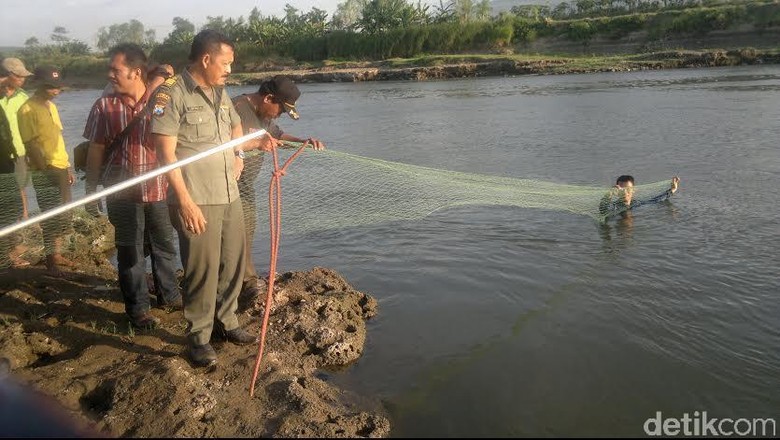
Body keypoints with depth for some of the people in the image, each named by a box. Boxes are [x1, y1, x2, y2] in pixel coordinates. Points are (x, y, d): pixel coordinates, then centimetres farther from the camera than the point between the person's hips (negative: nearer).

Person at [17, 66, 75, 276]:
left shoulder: (51, 106, 12)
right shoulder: (28, 109, -12)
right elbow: (30, 144, -15)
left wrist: (68, 166, 16)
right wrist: (46, 169, -16)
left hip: (61, 168, 8)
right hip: (44, 173, -8)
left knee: (63, 215, 12)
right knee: (51, 217, -4)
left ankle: (57, 254, 23)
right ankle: (50, 260, 6)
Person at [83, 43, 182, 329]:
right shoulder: (104, 106, -1)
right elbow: (96, 150, 3)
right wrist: (91, 190, 3)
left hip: (159, 187, 1)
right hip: (122, 191, -1)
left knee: (164, 244, 14)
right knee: (130, 250, 6)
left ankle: (168, 293, 34)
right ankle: (137, 308, 18)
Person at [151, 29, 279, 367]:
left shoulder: (221, 93, 12)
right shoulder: (172, 94, -11)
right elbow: (166, 154, -16)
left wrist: (255, 143, 9)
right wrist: (185, 200, -21)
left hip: (230, 195, 8)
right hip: (195, 201, -8)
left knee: (232, 262, 15)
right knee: (202, 268, -1)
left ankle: (227, 322, 33)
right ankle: (198, 336, 17)